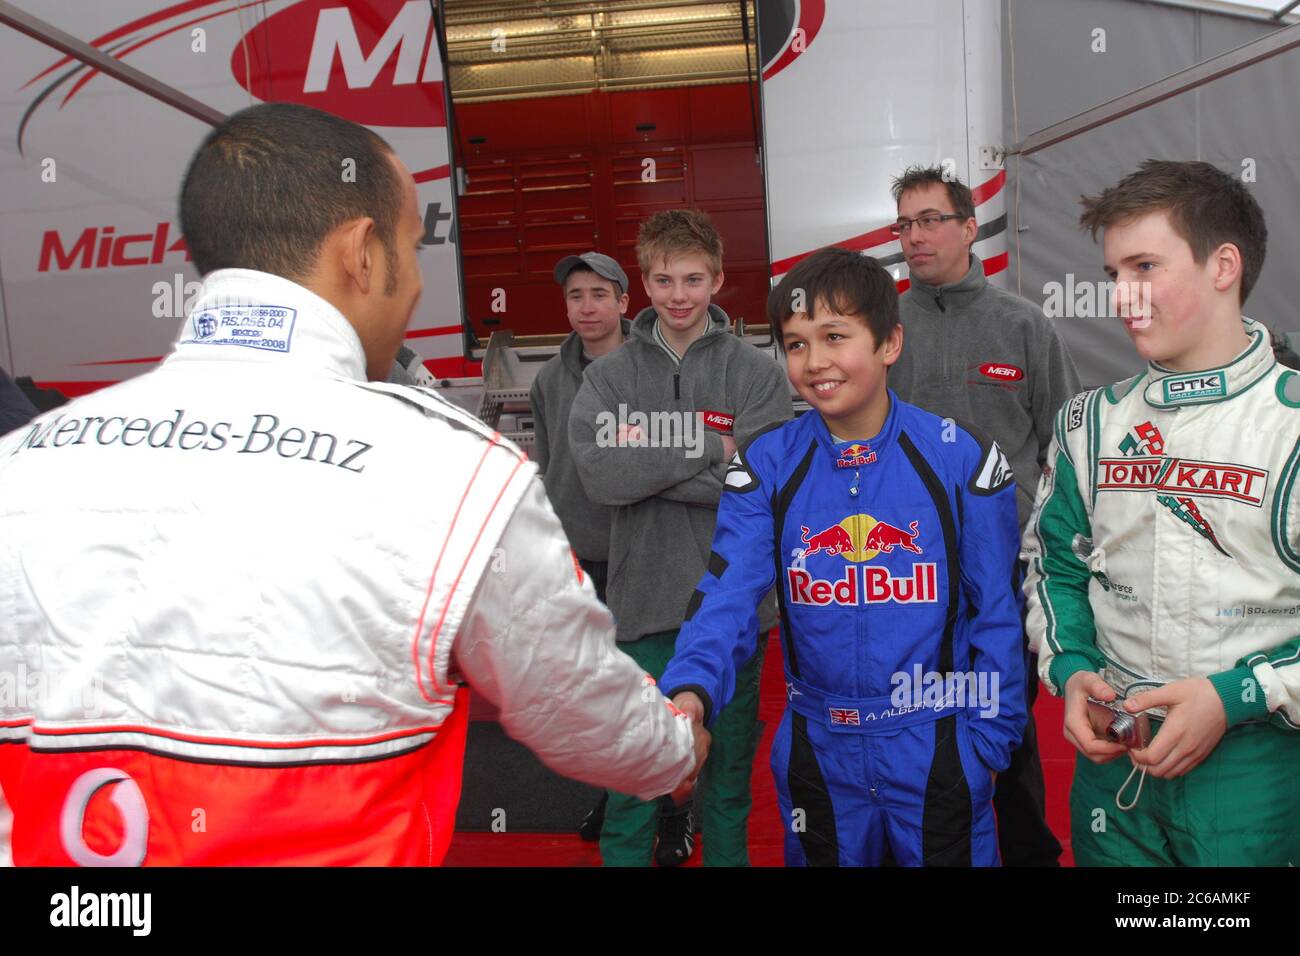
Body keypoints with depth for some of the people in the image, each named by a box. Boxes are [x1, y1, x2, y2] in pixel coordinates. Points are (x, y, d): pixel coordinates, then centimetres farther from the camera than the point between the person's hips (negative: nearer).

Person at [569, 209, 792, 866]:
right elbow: (598, 476, -12)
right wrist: (706, 448, -15)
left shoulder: (756, 374, 0)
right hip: (642, 600, 0)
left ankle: (726, 854, 33)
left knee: (729, 763, 15)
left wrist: (646, 461, -13)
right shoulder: (608, 376, 4)